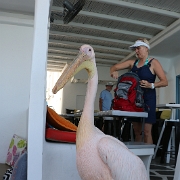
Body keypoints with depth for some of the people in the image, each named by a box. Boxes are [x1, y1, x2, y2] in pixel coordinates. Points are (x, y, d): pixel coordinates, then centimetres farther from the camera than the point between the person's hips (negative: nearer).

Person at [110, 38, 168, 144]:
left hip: (148, 99, -5)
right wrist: (114, 71, -8)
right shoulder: (132, 63, 14)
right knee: (137, 130, 8)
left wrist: (151, 85, -23)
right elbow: (114, 67, 15)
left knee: (146, 131, -9)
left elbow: (165, 82, -6)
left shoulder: (153, 63, -1)